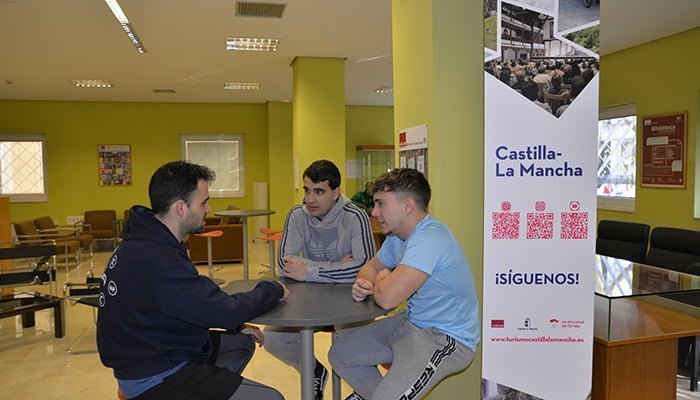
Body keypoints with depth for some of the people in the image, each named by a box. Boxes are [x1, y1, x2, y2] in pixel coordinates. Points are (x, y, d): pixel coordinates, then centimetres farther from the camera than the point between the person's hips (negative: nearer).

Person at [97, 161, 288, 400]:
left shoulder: (143, 244, 2)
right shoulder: (157, 261, -31)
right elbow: (225, 310, -27)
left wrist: (235, 325, 5)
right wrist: (273, 290, -11)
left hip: (150, 351, 10)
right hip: (152, 380, -10)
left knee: (241, 343, 21)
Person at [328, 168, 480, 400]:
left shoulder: (429, 240, -27)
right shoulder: (397, 237, 5)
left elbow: (387, 298, -33)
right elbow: (372, 266, 18)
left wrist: (381, 280, -9)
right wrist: (362, 284, -7)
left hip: (445, 337, -9)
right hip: (412, 323, 10)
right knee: (339, 355, 12)